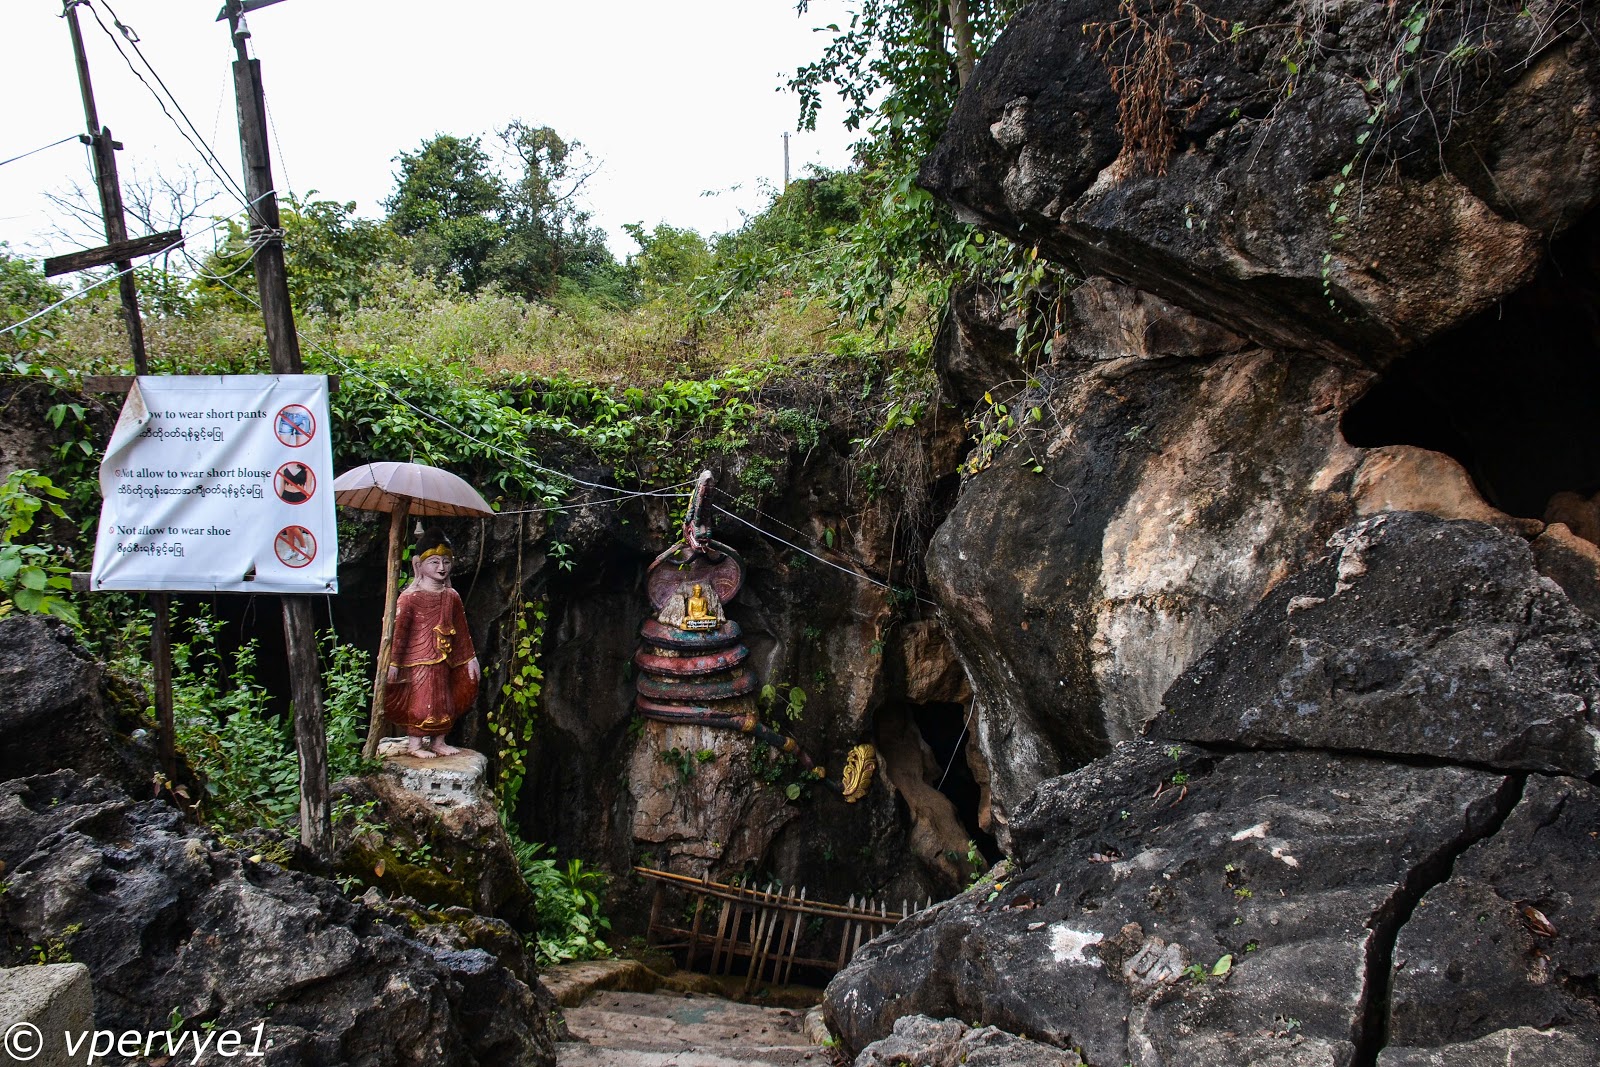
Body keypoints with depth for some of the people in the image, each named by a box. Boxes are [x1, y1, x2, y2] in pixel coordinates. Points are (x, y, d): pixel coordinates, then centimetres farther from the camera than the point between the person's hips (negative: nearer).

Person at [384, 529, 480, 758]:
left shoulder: (451, 597, 7)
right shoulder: (410, 597, -10)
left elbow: (461, 630, 12)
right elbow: (399, 630, -12)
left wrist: (470, 658, 13)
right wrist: (394, 662, -14)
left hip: (443, 661, 6)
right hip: (418, 661, -6)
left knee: (444, 702, 11)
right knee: (420, 701, -4)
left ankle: (438, 741, 23)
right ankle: (414, 744, 8)